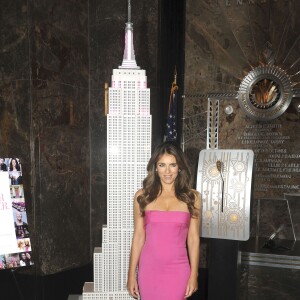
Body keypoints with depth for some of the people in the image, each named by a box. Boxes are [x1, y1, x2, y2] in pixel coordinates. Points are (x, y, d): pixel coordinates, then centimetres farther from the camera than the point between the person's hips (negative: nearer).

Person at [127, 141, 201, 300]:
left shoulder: (191, 197, -1)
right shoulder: (142, 196, -1)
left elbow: (193, 238, 1)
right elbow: (138, 236, 1)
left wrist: (193, 275, -1)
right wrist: (132, 274, 0)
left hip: (178, 270, 0)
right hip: (149, 269, 0)